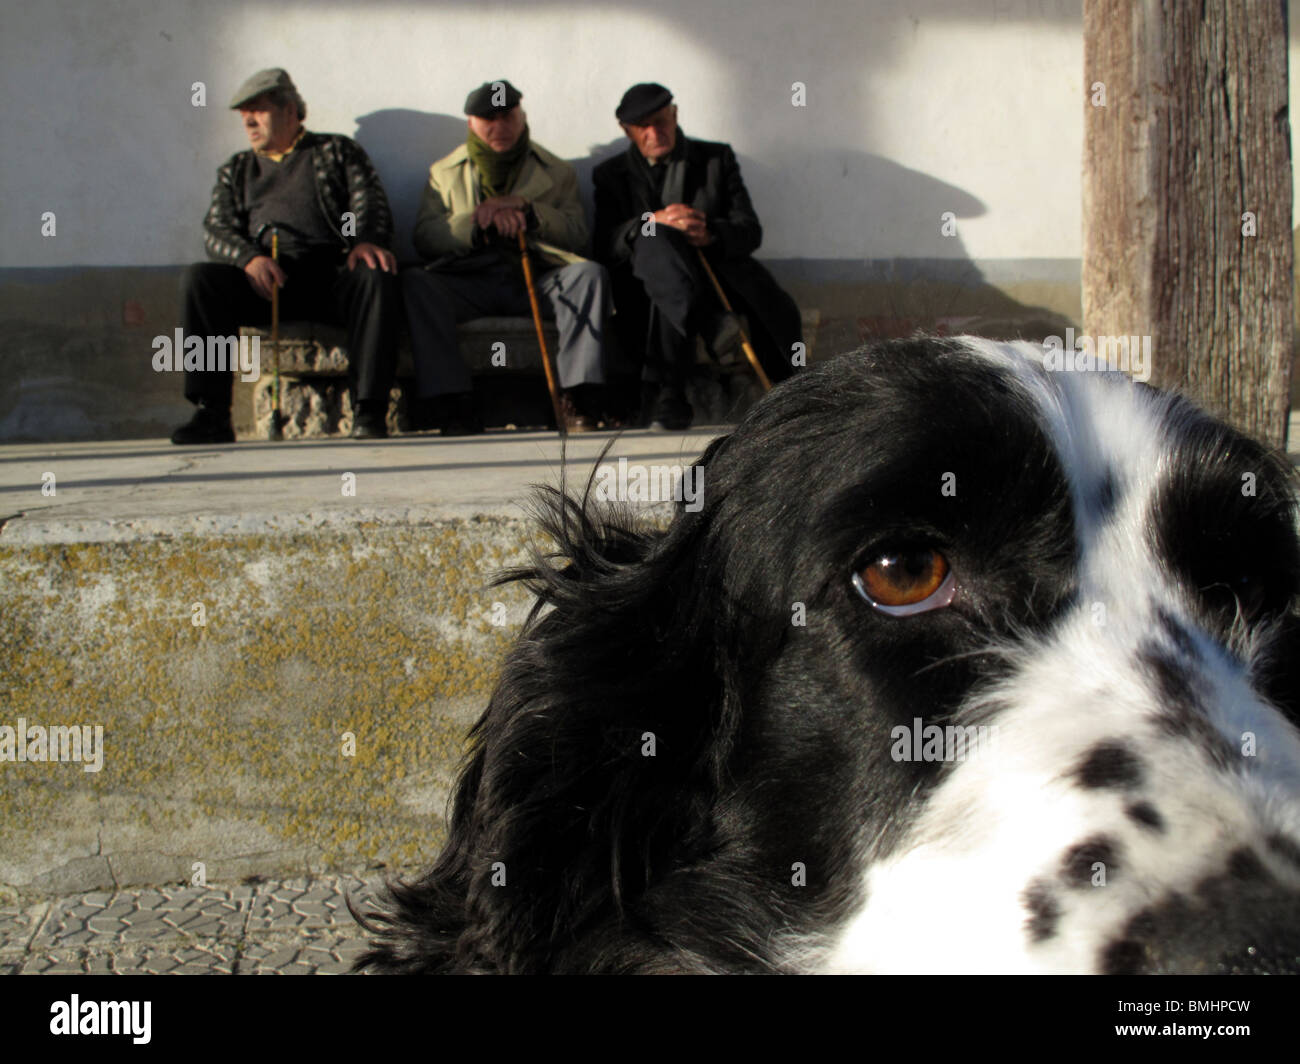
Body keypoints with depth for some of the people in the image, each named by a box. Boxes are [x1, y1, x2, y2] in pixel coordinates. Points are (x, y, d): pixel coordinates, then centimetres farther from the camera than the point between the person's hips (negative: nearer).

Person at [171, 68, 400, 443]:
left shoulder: (337, 151, 23)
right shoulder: (236, 170, 29)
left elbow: (371, 204, 8)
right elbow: (216, 229, 14)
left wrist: (366, 242, -17)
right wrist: (249, 258, -10)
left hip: (331, 270, -2)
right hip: (262, 280, 2)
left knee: (377, 277, -35)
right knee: (199, 279, -26)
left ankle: (370, 412, -36)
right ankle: (212, 415, -28)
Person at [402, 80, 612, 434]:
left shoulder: (557, 172, 20)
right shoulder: (444, 172, 20)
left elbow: (577, 236, 5)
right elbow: (424, 236, 4)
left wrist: (526, 208, -9)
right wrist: (481, 220, -11)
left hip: (537, 278, 0)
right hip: (469, 281, 0)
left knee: (589, 274, -29)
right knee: (414, 282, -30)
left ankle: (579, 399, -33)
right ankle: (453, 402, -36)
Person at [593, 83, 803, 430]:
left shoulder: (717, 158, 17)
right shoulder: (611, 175, 15)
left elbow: (750, 231, 5)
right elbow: (604, 246, -2)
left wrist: (711, 234, -19)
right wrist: (653, 221, -21)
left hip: (715, 268, 1)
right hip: (648, 283, -1)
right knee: (654, 240, -35)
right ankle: (709, 323, -52)